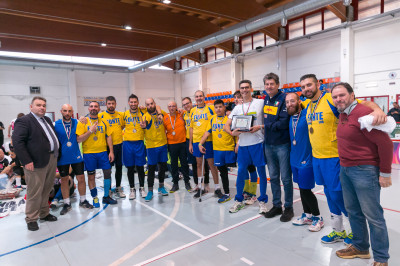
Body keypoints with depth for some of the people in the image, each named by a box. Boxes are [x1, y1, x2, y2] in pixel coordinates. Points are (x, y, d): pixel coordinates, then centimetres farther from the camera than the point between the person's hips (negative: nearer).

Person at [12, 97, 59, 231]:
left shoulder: (47, 120, 16)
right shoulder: (24, 121, -9)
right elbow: (17, 142, -16)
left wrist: (56, 153, 15)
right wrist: (26, 161, -20)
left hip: (52, 159, 8)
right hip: (37, 162, -8)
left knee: (47, 189, 17)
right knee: (35, 192, 1)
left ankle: (44, 213, 31)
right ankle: (31, 219, 17)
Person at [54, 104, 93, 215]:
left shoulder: (76, 122, 1)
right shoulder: (56, 124, -4)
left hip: (76, 156, 1)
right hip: (62, 157, -1)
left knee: (81, 178, 5)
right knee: (64, 180, 10)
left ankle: (83, 201, 23)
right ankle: (67, 204, 25)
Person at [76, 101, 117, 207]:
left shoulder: (103, 121, 7)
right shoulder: (83, 122, -2)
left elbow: (108, 136, 8)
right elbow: (79, 139, -8)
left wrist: (111, 151, 2)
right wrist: (90, 131, -18)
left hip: (103, 152, 3)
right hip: (89, 153, -3)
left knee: (107, 172, 4)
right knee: (91, 176, 6)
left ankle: (106, 196, 20)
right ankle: (95, 198, 22)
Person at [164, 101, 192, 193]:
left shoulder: (181, 115, 0)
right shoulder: (165, 118, -1)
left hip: (183, 143, 0)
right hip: (172, 144, 0)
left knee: (184, 163, 8)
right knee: (174, 164, 8)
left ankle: (187, 182, 22)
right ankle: (175, 184, 21)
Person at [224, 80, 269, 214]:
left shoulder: (260, 102, 1)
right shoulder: (237, 108, 12)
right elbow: (226, 125, 8)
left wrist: (259, 127, -18)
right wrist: (232, 132, -12)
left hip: (258, 142, -3)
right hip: (243, 144, 3)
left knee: (261, 172, 5)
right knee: (241, 172, 8)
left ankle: (262, 201, 21)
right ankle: (239, 200, 23)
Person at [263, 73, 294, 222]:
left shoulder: (284, 99, -11)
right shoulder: (265, 100, 9)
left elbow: (283, 123, -19)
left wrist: (265, 126, -13)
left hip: (282, 144, -6)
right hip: (268, 144, 6)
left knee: (285, 178, 5)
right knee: (273, 177, 14)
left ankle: (288, 207, 20)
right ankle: (276, 206, 28)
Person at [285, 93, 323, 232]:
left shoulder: (307, 114, -13)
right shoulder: (291, 117, 8)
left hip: (306, 159, -7)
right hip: (295, 159, 7)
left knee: (306, 190, -1)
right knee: (301, 189, 16)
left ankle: (317, 217, 20)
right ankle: (307, 215, 33)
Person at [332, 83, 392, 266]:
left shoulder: (363, 113, -17)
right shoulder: (342, 115, 10)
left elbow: (385, 143, -18)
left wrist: (385, 173, -14)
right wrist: (344, 165, 17)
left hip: (364, 171, -8)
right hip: (345, 170, 9)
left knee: (373, 215, 2)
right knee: (353, 211, 18)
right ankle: (360, 247, 36)